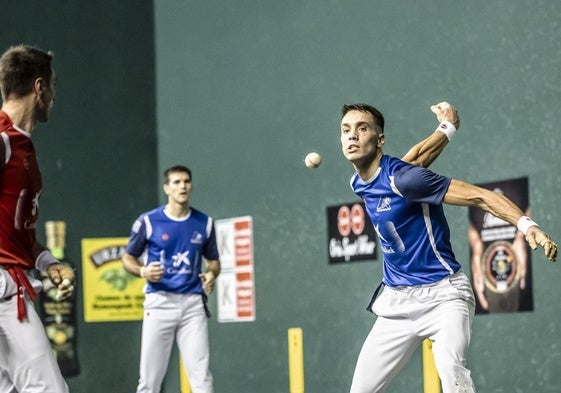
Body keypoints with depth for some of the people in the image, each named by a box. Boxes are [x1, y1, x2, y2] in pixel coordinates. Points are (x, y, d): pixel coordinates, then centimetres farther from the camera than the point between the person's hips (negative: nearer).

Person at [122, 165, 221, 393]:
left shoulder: (204, 223, 7)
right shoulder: (148, 221, 0)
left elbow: (213, 260, 18)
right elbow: (128, 258, 8)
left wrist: (211, 275, -5)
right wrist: (142, 271, -13)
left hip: (193, 303, 2)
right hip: (159, 302, -2)